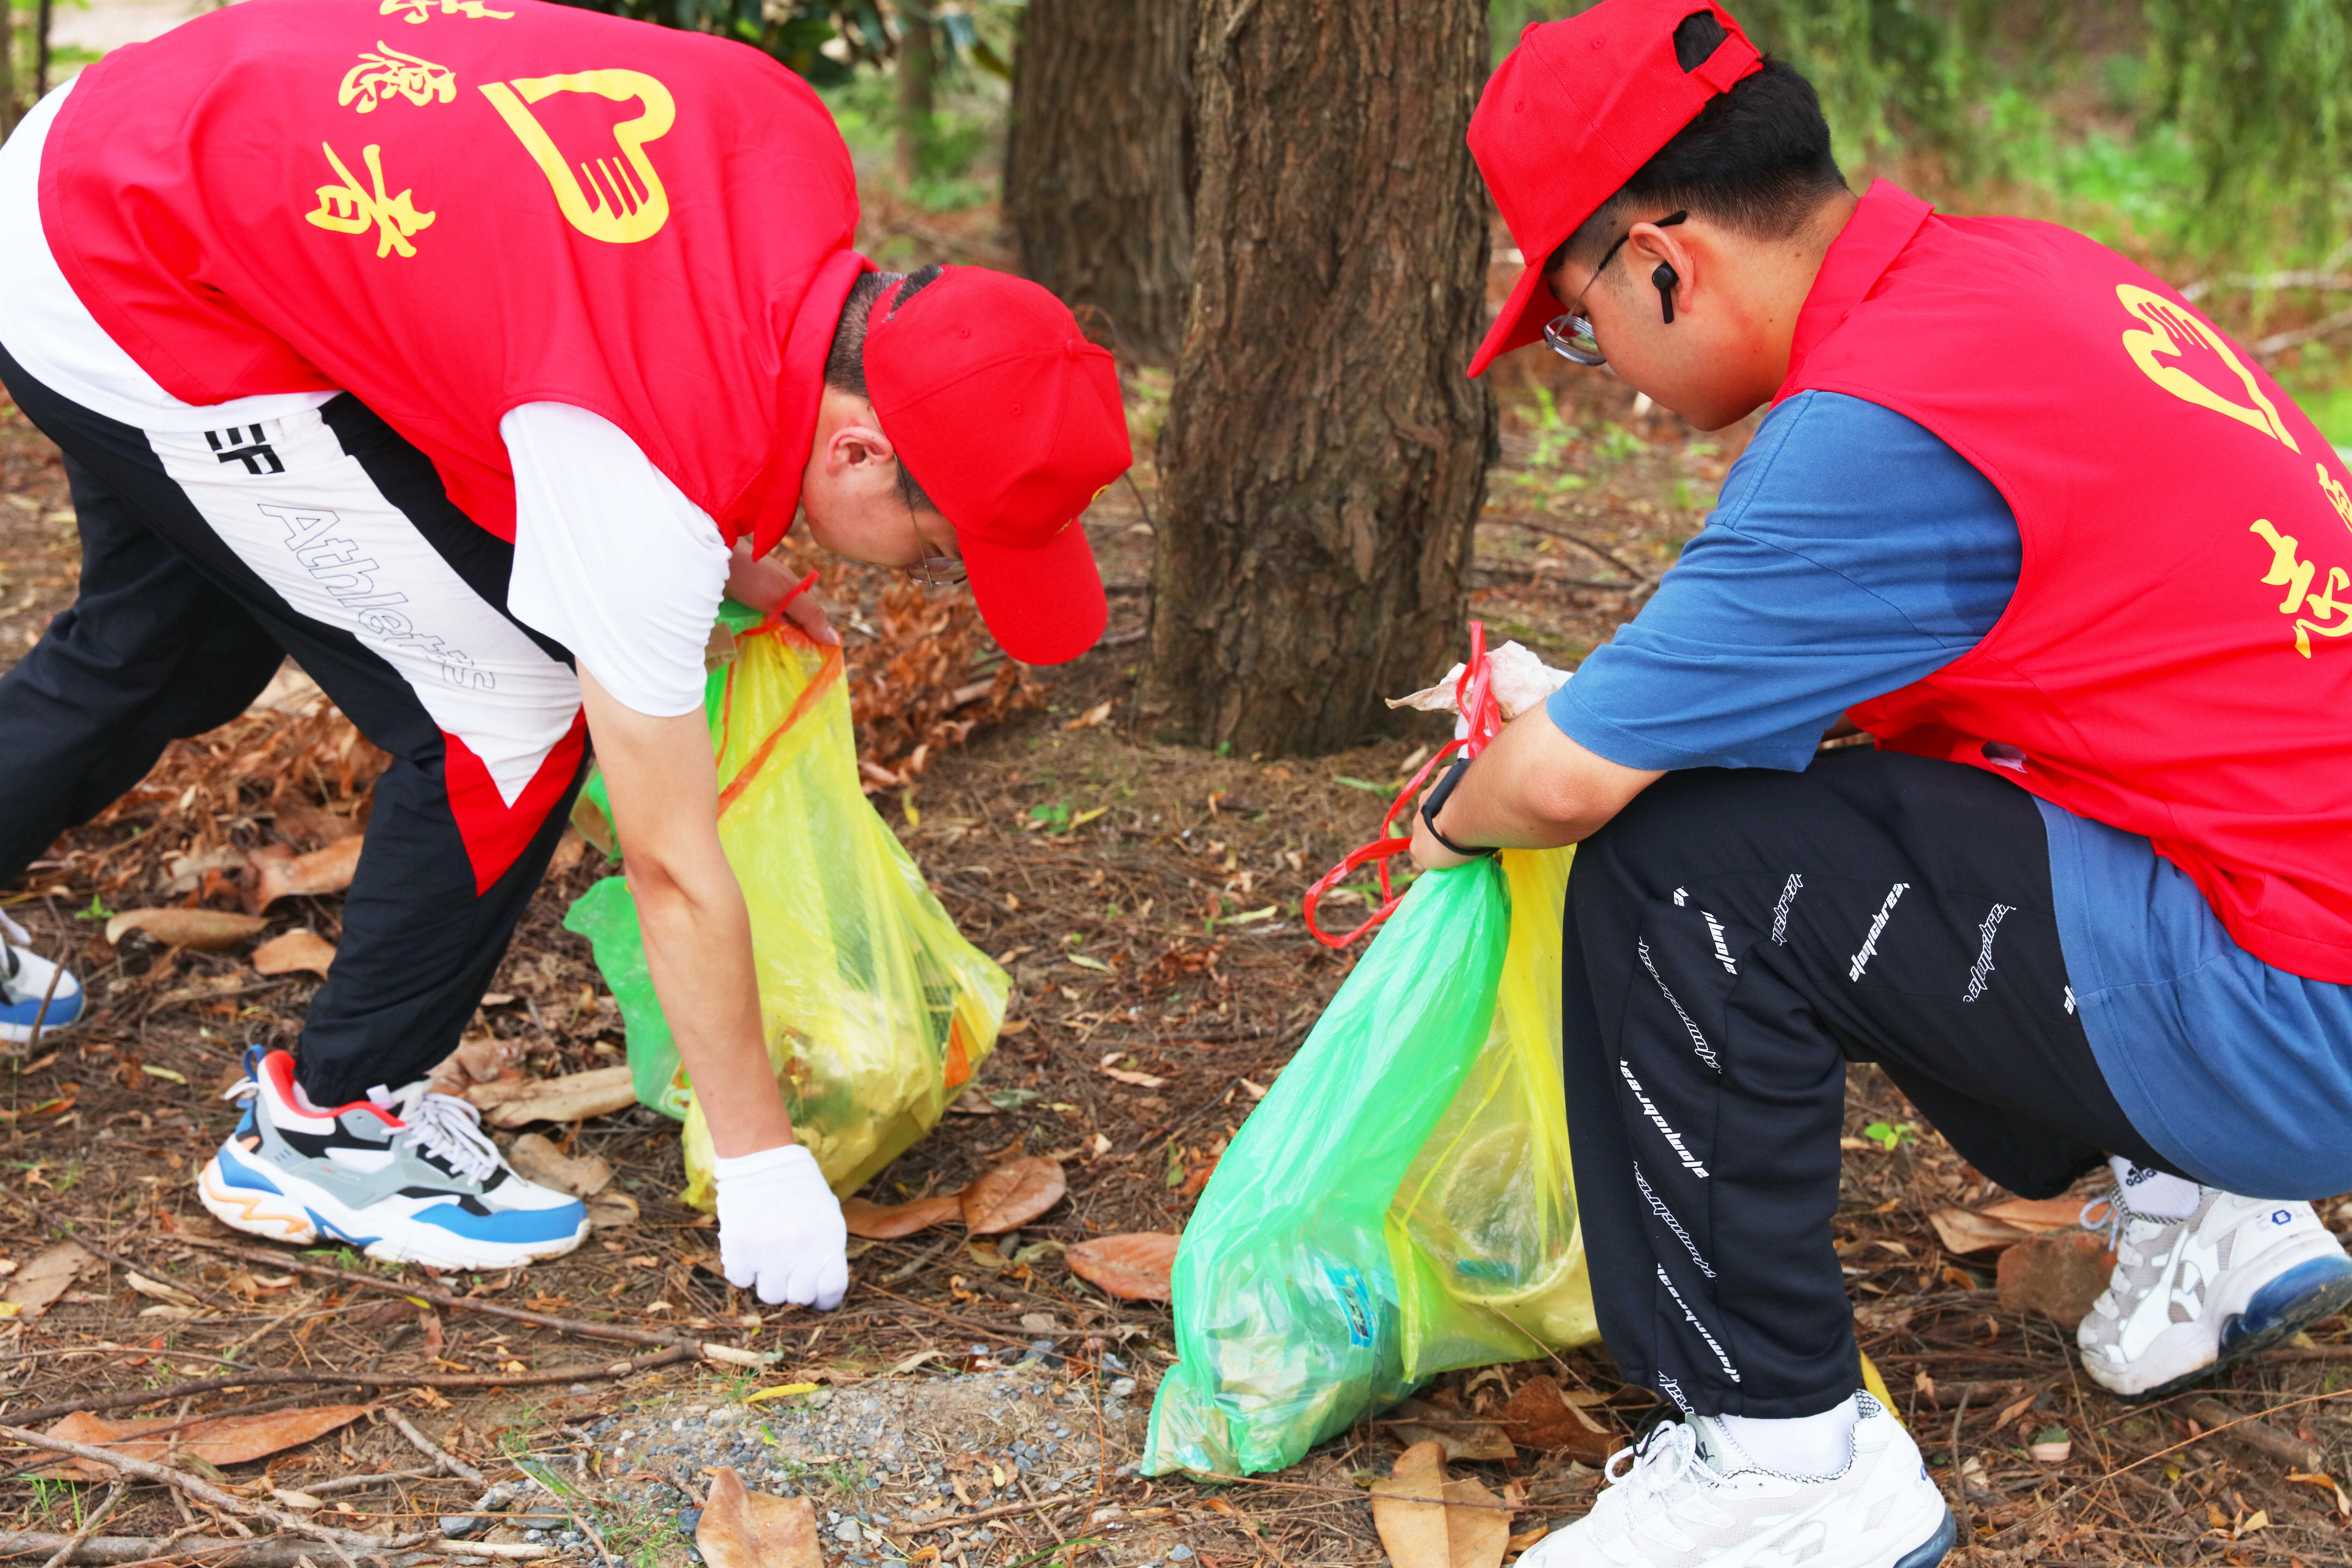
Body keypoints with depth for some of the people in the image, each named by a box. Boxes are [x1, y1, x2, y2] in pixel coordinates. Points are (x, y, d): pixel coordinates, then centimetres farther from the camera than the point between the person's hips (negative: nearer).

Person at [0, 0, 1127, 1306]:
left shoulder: (797, 147, -13)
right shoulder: (654, 469, -32)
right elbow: (674, 869, -22)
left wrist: (716, 554, 7)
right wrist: (760, 1161, -11)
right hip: (139, 313, -9)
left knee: (164, 657, 30)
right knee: (509, 714, -11)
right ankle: (327, 1133, 6)